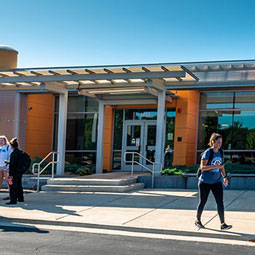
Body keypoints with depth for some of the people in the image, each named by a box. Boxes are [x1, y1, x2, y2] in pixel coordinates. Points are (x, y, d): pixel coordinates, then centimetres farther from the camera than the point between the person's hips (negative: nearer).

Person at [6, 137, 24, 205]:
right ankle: (20, 198, 29)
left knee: (13, 186, -4)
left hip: (15, 173, -9)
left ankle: (13, 200, -4)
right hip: (20, 172, 9)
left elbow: (12, 164, -19)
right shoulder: (21, 152, 7)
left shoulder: (13, 153, -17)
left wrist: (10, 174, -18)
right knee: (19, 185, 19)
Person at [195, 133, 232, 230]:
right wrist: (215, 166, -31)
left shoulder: (221, 152, 4)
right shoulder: (207, 152, -15)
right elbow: (202, 167, -21)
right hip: (205, 182, -4)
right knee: (202, 202, 7)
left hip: (217, 181, 5)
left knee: (220, 202, -6)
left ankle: (223, 224, -4)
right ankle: (198, 220, 27)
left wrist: (224, 177, 4)